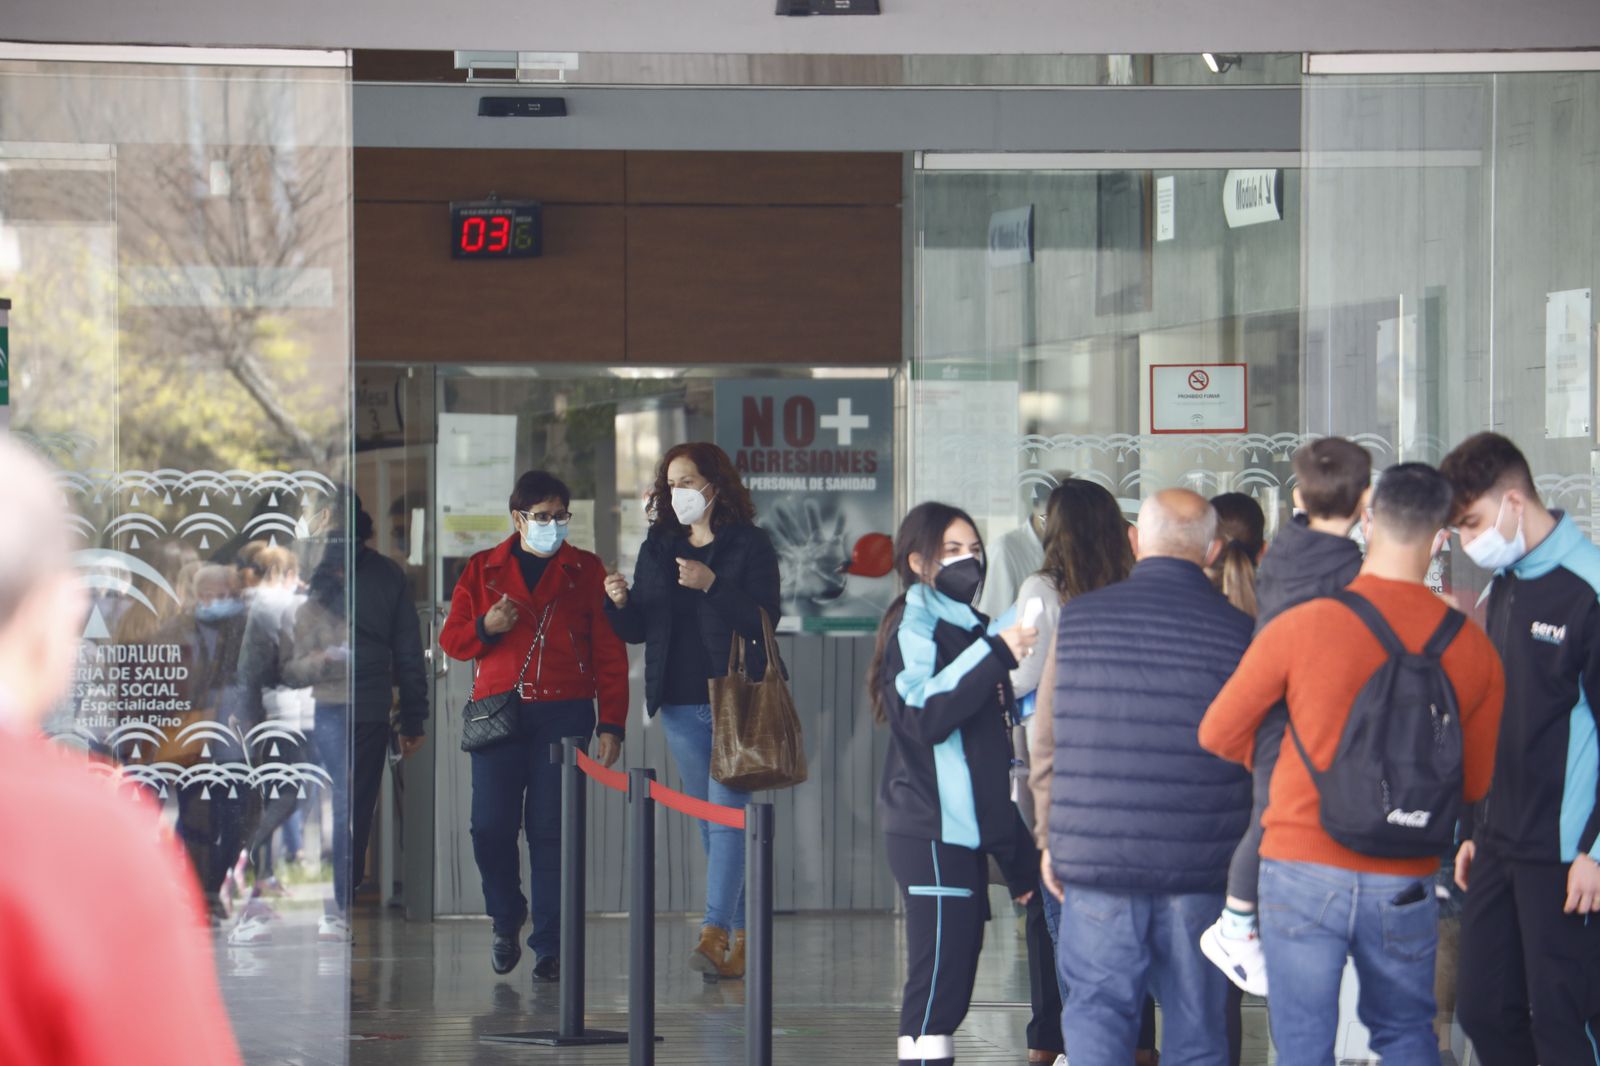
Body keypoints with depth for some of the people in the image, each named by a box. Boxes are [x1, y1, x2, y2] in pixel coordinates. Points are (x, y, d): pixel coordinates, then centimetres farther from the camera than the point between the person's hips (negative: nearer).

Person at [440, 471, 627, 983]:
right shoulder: (483, 570, 12)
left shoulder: (587, 571, 9)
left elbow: (609, 653, 7)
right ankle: (506, 918, 22)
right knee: (490, 826, -4)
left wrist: (611, 723, 0)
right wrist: (485, 628, -9)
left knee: (551, 830, -4)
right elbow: (451, 638, 13)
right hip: (498, 714, 1)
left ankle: (549, 946, 2)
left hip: (564, 714, -1)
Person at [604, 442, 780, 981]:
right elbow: (637, 630, 13)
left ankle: (715, 934, -21)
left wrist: (712, 585, -22)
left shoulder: (750, 546, -2)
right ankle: (741, 936, 15)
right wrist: (620, 603, -8)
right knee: (709, 823, 8)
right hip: (680, 703, 6)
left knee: (725, 814, -14)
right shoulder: (657, 549, 13)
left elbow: (765, 618, -12)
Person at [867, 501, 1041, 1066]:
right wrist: (995, 655, -26)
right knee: (937, 984, -14)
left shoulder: (971, 628, 21)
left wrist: (1018, 859, 23)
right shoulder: (916, 626, -6)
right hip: (933, 835, -9)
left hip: (967, 834, 9)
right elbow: (922, 714, -24)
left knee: (950, 989, 7)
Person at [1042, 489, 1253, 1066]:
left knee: (1097, 1011, 6)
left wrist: (1051, 839, 13)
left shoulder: (1078, 618, 1)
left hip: (1097, 857, 0)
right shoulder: (1237, 630, -3)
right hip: (1201, 866, 0)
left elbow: (1048, 742, 5)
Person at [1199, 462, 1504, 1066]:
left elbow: (1218, 734, 0)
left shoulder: (1301, 627, -12)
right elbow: (1475, 784, 8)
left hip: (1304, 866, -2)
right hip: (1405, 883, 2)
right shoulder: (1472, 649, -4)